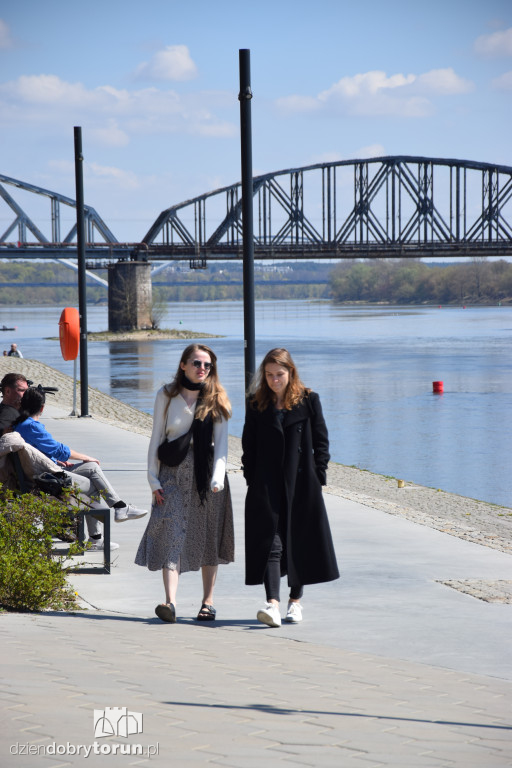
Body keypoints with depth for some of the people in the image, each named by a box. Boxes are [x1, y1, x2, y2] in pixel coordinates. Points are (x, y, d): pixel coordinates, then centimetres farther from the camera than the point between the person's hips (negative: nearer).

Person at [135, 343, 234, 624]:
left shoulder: (216, 400, 3)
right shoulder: (166, 396, 4)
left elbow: (221, 442, -3)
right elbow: (157, 438, 6)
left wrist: (217, 477, -16)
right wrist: (153, 478, -1)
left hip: (206, 472, 1)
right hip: (173, 473, 0)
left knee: (208, 537, 5)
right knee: (171, 534, -12)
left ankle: (208, 601, 14)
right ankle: (170, 601, -21)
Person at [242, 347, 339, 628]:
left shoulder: (308, 400, 1)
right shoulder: (256, 404, 5)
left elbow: (321, 441, 3)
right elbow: (249, 445, 7)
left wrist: (317, 478, -3)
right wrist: (251, 481, 0)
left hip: (301, 483, 0)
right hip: (267, 485, 0)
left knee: (300, 542, 7)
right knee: (270, 541, -9)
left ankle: (295, 600, 20)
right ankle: (273, 604, -17)